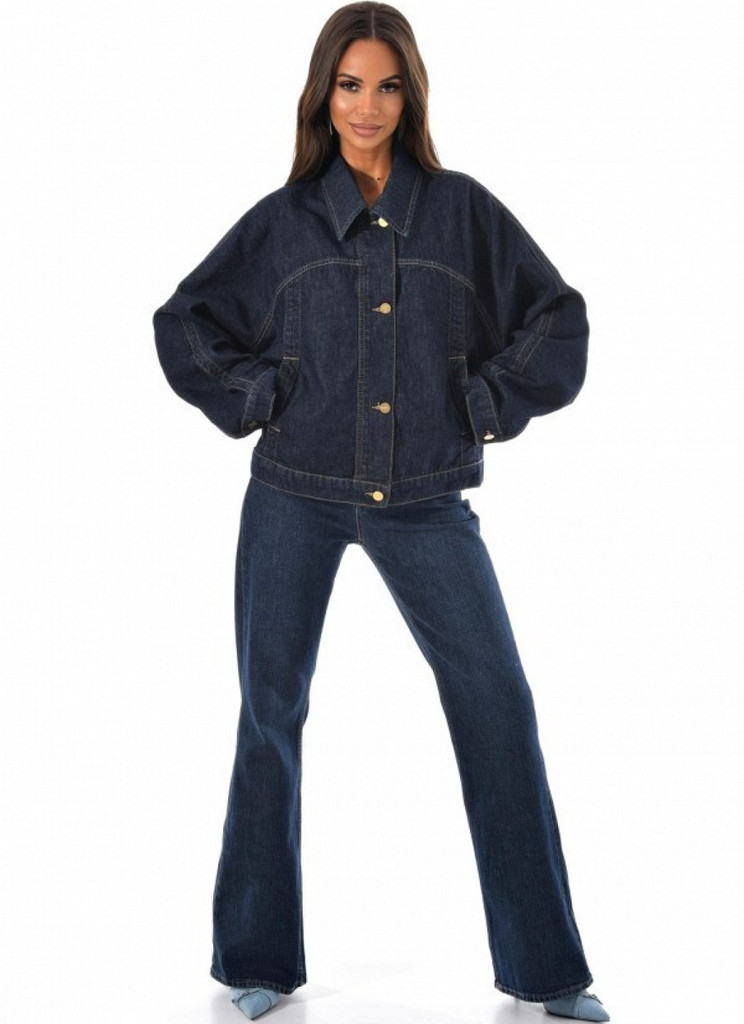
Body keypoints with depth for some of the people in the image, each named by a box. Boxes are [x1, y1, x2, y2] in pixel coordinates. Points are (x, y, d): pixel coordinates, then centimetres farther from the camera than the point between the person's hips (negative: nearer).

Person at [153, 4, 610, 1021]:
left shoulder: (463, 210, 5)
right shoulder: (282, 220, 6)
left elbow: (558, 318, 9)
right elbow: (183, 323, 14)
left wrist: (488, 406, 0)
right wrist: (254, 400, 2)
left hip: (425, 503, 0)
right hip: (295, 496, 1)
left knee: (499, 707, -5)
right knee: (270, 715, 3)